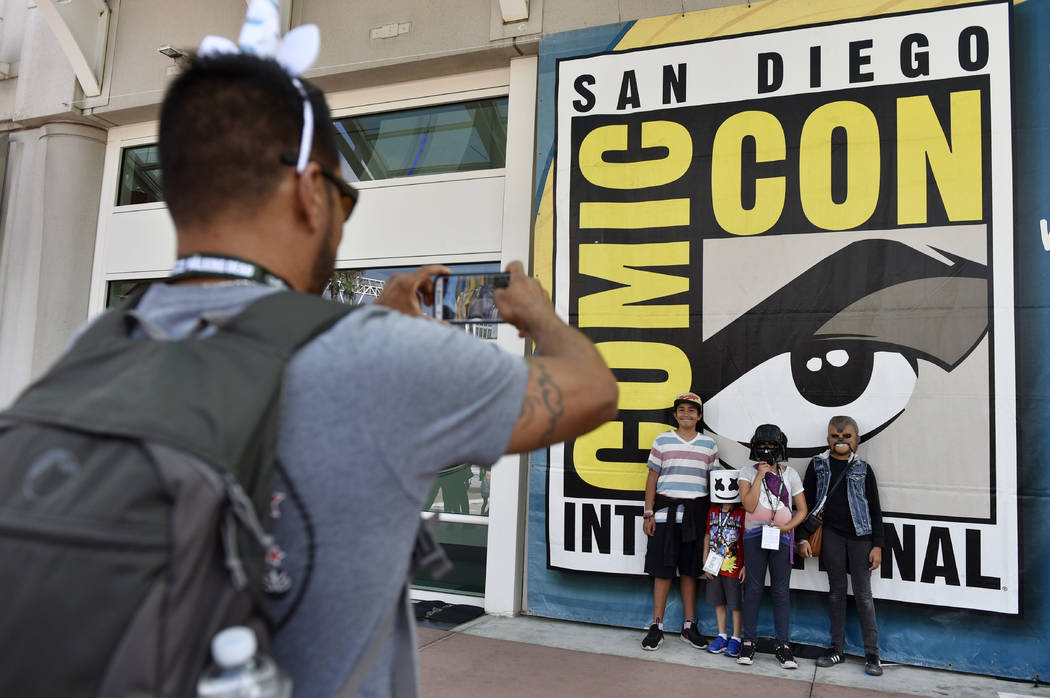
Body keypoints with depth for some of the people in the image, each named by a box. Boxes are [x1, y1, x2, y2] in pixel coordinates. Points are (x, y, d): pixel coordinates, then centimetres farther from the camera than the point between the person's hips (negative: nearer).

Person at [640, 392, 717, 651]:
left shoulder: (708, 444, 9)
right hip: (666, 508, -1)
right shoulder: (662, 441, 4)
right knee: (662, 569, 0)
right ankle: (657, 627, 9)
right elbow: (652, 478, 4)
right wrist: (648, 513, -2)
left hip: (696, 511, 1)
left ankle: (689, 626, 18)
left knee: (690, 569, 8)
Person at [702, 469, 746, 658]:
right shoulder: (712, 512, 5)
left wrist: (745, 566, -11)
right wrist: (705, 563, 7)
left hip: (734, 568, -5)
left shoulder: (742, 514, -9)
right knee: (718, 602, 13)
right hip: (714, 567, 5)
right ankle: (722, 636, 25)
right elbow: (708, 537, 10)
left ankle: (736, 639, 16)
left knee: (735, 604, 4)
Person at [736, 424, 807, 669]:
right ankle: (749, 642, 12)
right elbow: (749, 505, -13)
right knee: (753, 588, 3)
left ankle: (783, 644, 12)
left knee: (781, 590, 3)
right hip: (755, 536, -1)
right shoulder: (748, 472, 0)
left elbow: (802, 509, 8)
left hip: (781, 537, 1)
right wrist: (760, 475, -14)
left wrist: (788, 526, -9)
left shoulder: (790, 474, 4)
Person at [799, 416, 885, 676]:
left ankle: (872, 654, 8)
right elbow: (806, 502, 6)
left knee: (863, 593, 1)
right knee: (836, 590, 8)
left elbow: (875, 510, 6)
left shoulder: (863, 469, 6)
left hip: (860, 536, -1)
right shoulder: (818, 465, 6)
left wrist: (877, 545, -1)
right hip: (831, 534, 1)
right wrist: (803, 538, 0)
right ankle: (837, 648, 16)